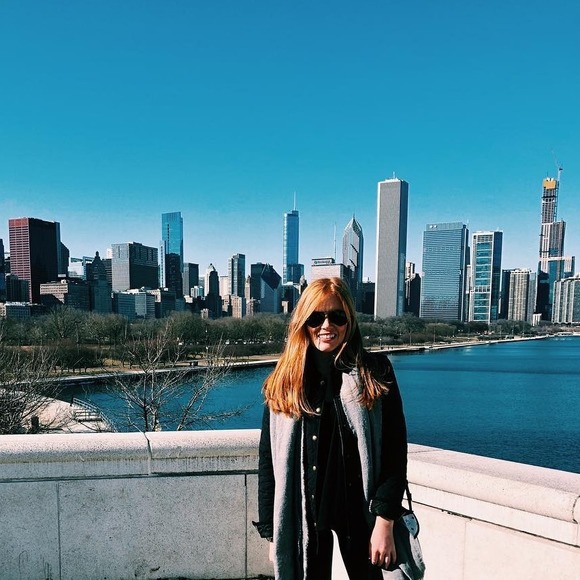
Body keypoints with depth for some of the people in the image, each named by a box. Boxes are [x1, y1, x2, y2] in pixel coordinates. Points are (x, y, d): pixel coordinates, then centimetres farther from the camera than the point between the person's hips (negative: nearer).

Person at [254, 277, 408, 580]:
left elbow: (394, 452, -7)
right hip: (302, 515, 1)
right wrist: (272, 531, 1)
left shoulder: (375, 373, -7)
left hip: (360, 512, -1)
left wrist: (384, 522, -11)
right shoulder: (282, 383, -4)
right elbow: (268, 463, 0)